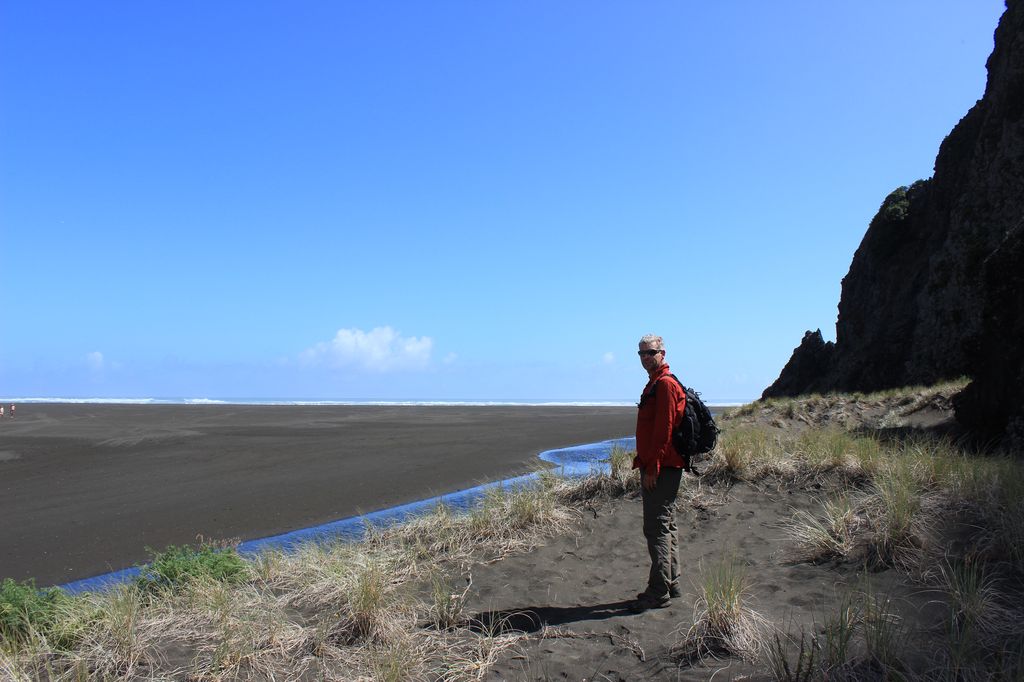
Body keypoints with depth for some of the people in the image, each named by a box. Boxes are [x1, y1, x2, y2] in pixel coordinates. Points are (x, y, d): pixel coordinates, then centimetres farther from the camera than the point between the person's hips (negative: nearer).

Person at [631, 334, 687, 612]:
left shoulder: (665, 384, -14)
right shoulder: (654, 384, 19)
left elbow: (663, 430, -20)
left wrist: (652, 468, -21)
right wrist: (642, 462, 21)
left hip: (661, 469, -11)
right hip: (655, 467, 11)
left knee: (657, 528, -7)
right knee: (665, 526, 16)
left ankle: (658, 592, -1)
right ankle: (671, 584, 26)